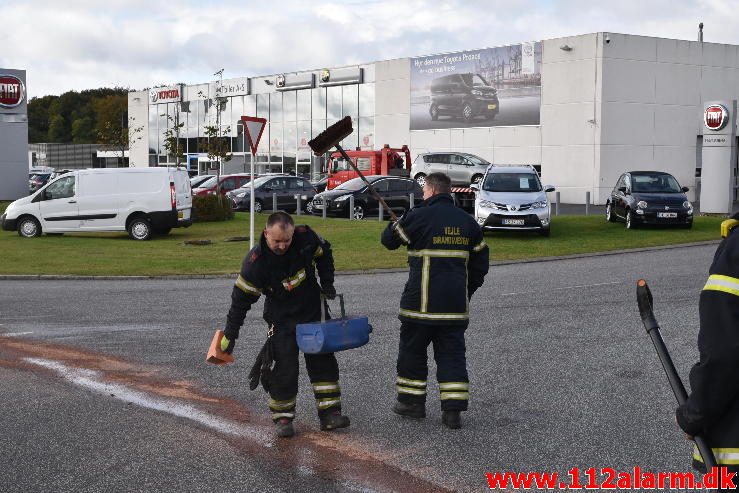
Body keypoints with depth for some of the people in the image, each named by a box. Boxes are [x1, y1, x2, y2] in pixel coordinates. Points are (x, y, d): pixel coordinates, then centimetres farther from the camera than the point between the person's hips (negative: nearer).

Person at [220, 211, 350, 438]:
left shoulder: (306, 238, -17)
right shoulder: (255, 261, -24)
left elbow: (324, 253, 7)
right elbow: (241, 298, -17)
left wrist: (327, 283, 2)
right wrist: (230, 335, -14)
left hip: (313, 310, 3)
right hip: (281, 317, -3)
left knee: (323, 360, 3)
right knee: (285, 366, -7)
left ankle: (330, 413, 10)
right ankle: (282, 417, 8)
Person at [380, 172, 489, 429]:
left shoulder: (418, 217, -8)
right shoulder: (467, 222, 9)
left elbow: (389, 239, 5)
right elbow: (480, 262, 14)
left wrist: (398, 221, 25)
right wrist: (467, 291, 24)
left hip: (422, 301, -4)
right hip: (456, 304, 4)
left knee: (412, 350, 12)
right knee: (452, 354, 8)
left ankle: (412, 401, 21)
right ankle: (453, 410, 4)